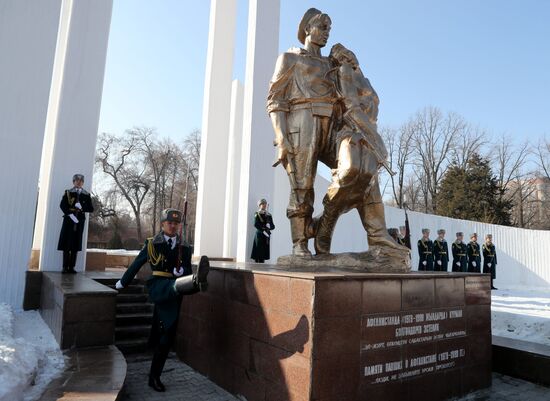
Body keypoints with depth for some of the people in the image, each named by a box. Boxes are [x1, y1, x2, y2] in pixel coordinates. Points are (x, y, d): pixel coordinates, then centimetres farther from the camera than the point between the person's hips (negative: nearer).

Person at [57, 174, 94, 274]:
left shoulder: (86, 195, 10)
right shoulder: (68, 193, 7)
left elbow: (91, 209, 6)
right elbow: (62, 205, -4)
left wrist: (82, 207, -12)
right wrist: (70, 214, -17)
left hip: (80, 221, 2)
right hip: (69, 220, -1)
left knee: (76, 245, 2)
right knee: (66, 244, -3)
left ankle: (72, 267, 6)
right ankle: (65, 267, 1)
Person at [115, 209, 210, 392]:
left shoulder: (185, 247, 11)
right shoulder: (152, 243, 6)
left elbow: (187, 273, 10)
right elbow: (136, 265, 15)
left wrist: (180, 271, -13)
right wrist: (121, 284, 25)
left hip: (173, 295, 3)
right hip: (157, 286, -3)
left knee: (167, 336, 4)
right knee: (174, 285, -38)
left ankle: (154, 377, 18)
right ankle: (198, 281, -73)